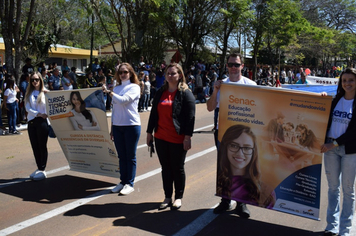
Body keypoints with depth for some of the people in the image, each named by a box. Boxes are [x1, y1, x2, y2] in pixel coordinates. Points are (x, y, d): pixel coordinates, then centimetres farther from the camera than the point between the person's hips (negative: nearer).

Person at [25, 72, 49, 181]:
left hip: (42, 122, -4)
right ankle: (39, 168, 17)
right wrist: (38, 114, -12)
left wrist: (45, 115, -20)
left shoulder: (45, 92, 2)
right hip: (31, 122, 4)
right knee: (35, 147, 7)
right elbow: (27, 108, 1)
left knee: (42, 146, -1)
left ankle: (42, 170, 5)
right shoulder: (28, 94, 12)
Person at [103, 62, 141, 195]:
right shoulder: (117, 88, 13)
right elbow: (114, 108, 17)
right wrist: (112, 128, 16)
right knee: (121, 156, 11)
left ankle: (130, 184, 9)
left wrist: (108, 92, -10)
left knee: (130, 156, 2)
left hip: (131, 125, -6)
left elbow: (122, 100, -20)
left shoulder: (134, 87, -4)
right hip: (117, 126, 6)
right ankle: (123, 182, 20)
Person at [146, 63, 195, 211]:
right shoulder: (160, 93, 12)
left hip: (178, 139, -5)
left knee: (178, 168, 6)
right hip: (161, 137, 5)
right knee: (165, 167, 11)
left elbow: (190, 116, -10)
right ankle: (167, 197, 22)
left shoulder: (185, 93, -4)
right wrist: (149, 132, 11)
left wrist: (187, 137, -16)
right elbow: (153, 113, 15)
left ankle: (178, 197, 21)